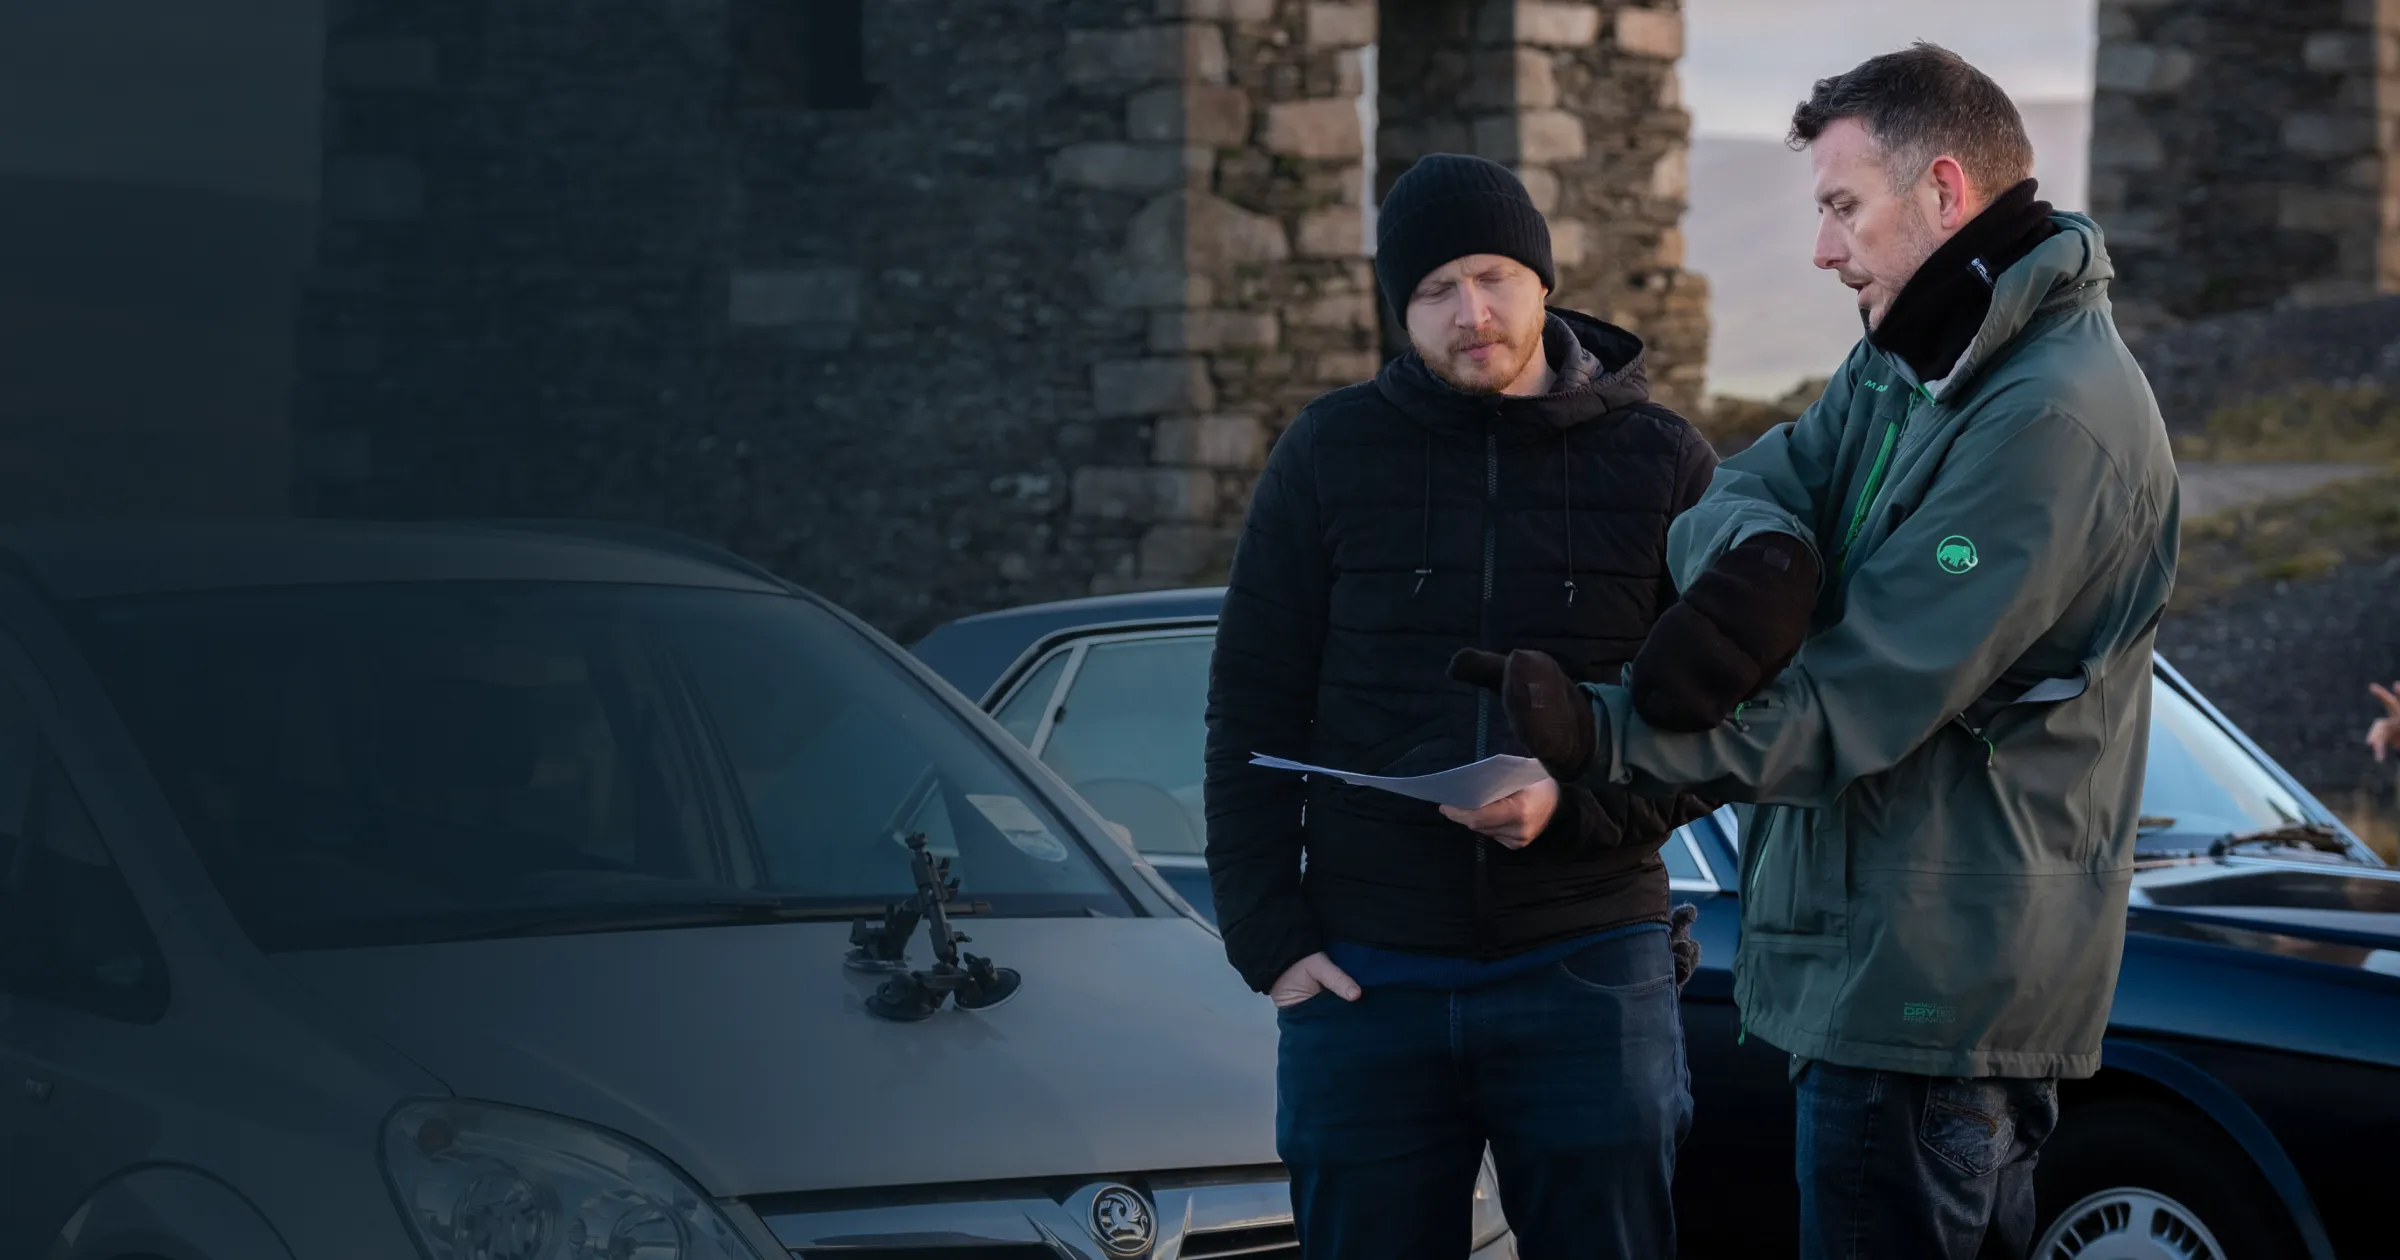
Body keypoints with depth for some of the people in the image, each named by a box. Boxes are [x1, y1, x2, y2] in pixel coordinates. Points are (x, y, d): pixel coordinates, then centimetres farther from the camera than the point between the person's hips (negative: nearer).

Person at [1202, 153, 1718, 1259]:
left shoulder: (1662, 462, 2)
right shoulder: (1330, 454, 4)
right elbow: (1251, 714, 6)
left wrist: (1576, 803, -16)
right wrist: (1270, 940, -2)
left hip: (1589, 968, -1)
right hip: (1364, 976, 1)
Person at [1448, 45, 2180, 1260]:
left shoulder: (2053, 419, -19)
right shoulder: (1901, 363, 15)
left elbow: (1866, 699, -23)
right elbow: (1742, 492, 3)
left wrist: (1603, 736, -26)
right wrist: (1756, 551, -22)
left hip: (1935, 990, -10)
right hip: (1872, 964, 10)